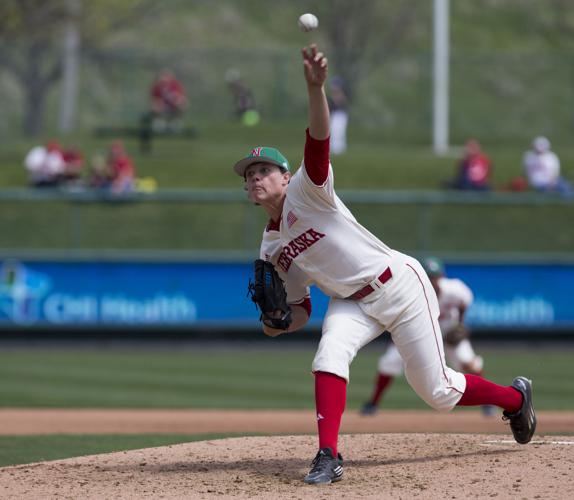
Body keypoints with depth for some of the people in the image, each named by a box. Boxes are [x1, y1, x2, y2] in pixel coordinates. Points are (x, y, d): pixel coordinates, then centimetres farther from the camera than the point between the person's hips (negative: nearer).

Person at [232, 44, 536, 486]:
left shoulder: (305, 192, -12)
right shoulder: (271, 250, 7)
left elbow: (319, 144, -32)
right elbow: (300, 308, 12)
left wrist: (315, 88, -51)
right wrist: (280, 324, -13)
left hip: (399, 284, -6)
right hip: (353, 303, 6)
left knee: (437, 391, -1)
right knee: (330, 353, -27)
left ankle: (515, 397, 27)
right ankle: (329, 457, -29)